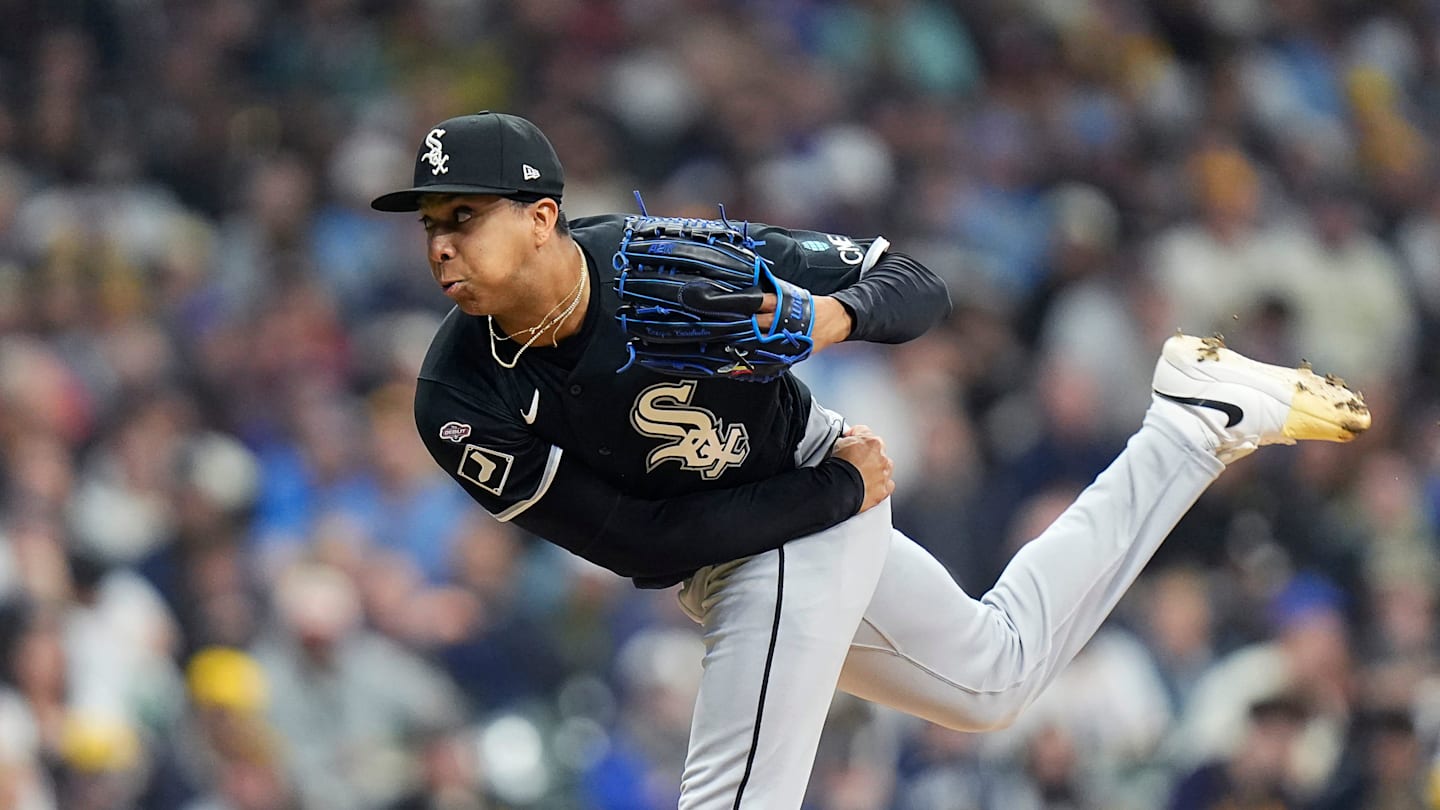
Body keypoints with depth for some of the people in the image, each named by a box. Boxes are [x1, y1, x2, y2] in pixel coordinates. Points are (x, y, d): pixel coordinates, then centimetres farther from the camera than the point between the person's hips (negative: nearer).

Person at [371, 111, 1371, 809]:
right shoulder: (459, 405, -22)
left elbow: (917, 287, -20)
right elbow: (640, 543, -20)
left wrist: (831, 316, -43)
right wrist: (838, 492, -20)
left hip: (820, 518, -5)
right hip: (715, 565, 5)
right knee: (996, 676, 25)